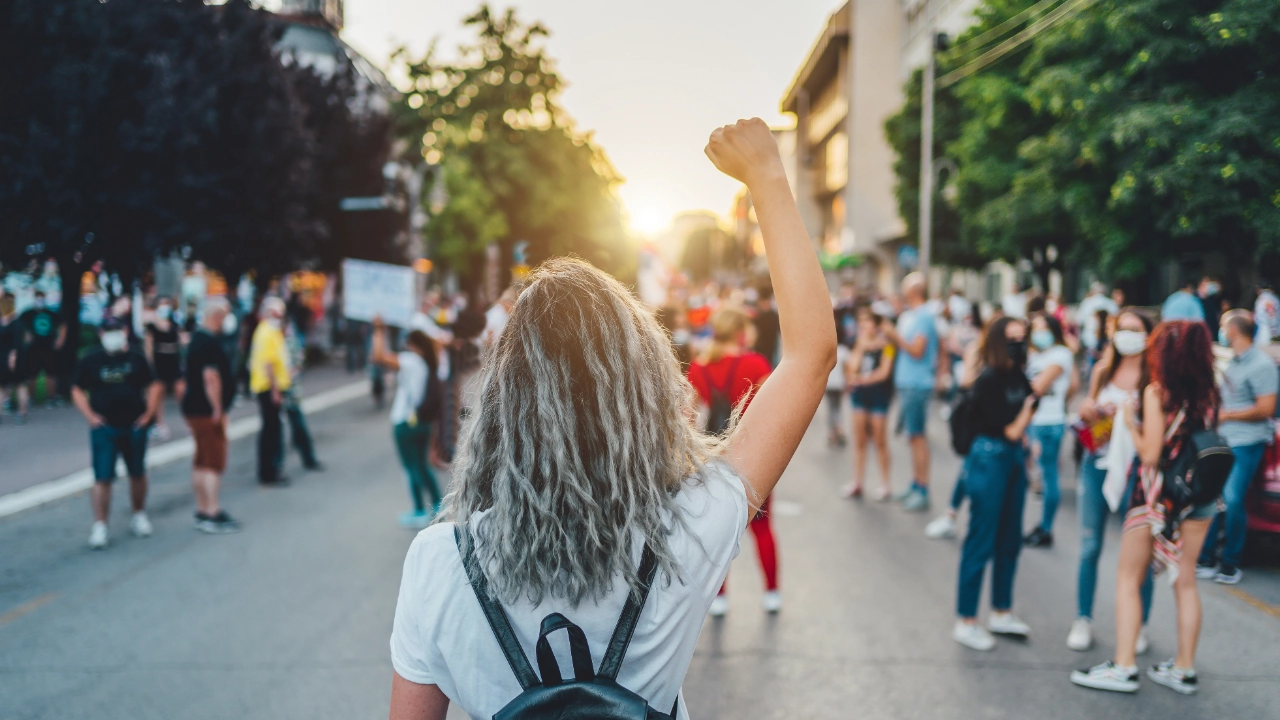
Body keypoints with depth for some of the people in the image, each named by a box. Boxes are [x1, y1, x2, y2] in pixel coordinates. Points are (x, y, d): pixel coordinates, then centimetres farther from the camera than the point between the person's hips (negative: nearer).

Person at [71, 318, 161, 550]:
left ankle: (139, 515, 31)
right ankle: (99, 526, -3)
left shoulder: (136, 359, 4)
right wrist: (90, 416, -7)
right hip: (104, 428, -2)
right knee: (102, 478, -7)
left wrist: (149, 413, -1)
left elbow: (153, 386, 10)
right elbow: (78, 391, 5)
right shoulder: (90, 361, 0)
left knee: (137, 474, 14)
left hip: (134, 427, 2)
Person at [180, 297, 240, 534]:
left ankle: (202, 511, 21)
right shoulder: (210, 342, -18)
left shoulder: (197, 338, 14)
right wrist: (218, 410, -20)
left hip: (194, 408, 10)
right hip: (207, 411, -10)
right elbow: (211, 377, -25)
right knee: (214, 463, -7)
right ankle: (213, 514, -6)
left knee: (202, 462, 14)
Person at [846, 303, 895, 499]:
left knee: (879, 440, -1)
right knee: (859, 440, 7)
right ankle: (857, 483, 12)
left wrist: (862, 379, -10)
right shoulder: (860, 343, 11)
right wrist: (861, 346, -8)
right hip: (860, 393, 6)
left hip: (879, 393, -6)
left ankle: (885, 485, 7)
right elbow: (853, 368, 0)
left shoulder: (885, 344, -6)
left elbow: (884, 372, -12)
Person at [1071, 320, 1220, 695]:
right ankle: (1184, 668, 18)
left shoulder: (1156, 392, -13)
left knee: (1129, 580, 4)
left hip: (1158, 494, -6)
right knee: (1185, 580, 12)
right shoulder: (1207, 393, 3)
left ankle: (1124, 668, 1)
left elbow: (1150, 454, -15)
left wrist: (1131, 424, 0)